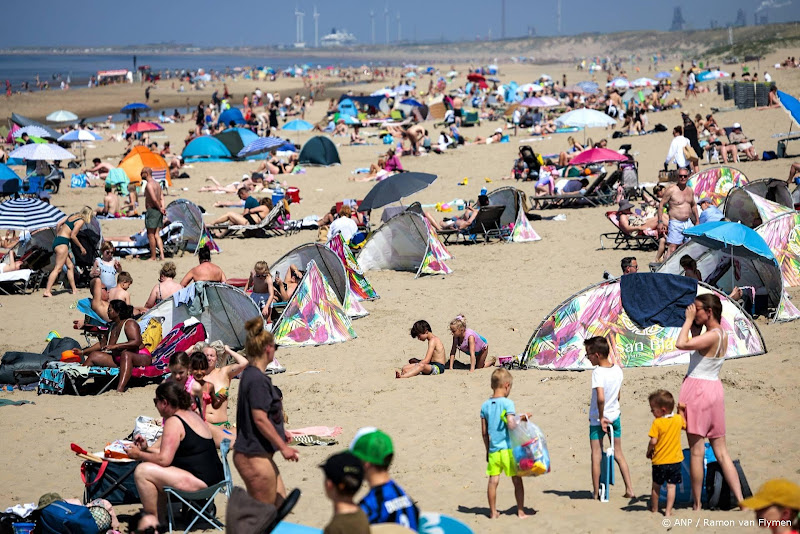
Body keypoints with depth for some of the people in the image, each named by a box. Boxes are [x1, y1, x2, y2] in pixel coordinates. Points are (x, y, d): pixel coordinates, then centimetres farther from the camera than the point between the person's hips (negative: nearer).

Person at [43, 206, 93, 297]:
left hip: (57, 240, 10)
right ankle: (47, 291, -19)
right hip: (62, 243, -10)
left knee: (70, 266, 14)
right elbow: (73, 236, -12)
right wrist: (81, 247, -1)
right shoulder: (81, 221, -6)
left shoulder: (73, 216, 17)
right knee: (58, 268, -12)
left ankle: (74, 290, 16)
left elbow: (59, 224, 15)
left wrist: (57, 236, 27)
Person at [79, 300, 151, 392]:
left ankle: (120, 389, -62)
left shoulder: (129, 324, -10)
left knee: (125, 354, -43)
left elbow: (136, 342, -26)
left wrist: (115, 346, -29)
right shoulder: (112, 326, 15)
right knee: (94, 355, 5)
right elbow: (102, 344, 29)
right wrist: (83, 352, 27)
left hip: (140, 358, -9)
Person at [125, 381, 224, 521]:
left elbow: (164, 459, -17)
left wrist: (139, 455, -2)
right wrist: (147, 449, 18)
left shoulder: (173, 422, -12)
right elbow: (170, 454, 25)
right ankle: (161, 518, 20)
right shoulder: (191, 415, 18)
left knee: (142, 471, -12)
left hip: (201, 481, -11)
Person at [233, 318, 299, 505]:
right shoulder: (257, 379, -19)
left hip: (260, 454, 10)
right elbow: (260, 418, -22)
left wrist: (280, 433, 30)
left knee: (280, 503, 14)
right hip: (254, 456, -10)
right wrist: (283, 446, -17)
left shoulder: (249, 374, 12)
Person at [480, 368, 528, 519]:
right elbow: (511, 425, -21)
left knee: (493, 480, 5)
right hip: (509, 448, -4)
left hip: (493, 450, 4)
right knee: (517, 480, 6)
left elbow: (484, 432, 9)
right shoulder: (507, 403, -10)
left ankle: (493, 512, 10)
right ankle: (520, 511, 10)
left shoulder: (485, 405, 5)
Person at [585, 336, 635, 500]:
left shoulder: (598, 372, -22)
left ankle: (596, 492, 9)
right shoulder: (618, 370, 0)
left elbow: (600, 398, -31)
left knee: (596, 456, 4)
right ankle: (629, 489, 14)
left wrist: (601, 417, -19)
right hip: (615, 416, 6)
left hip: (598, 419, -6)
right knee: (618, 454, 16)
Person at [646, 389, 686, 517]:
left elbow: (653, 441, -19)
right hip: (675, 460, 3)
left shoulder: (657, 423, -16)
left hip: (659, 460, -3)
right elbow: (684, 424, 22)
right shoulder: (678, 419, -2)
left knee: (656, 486, 14)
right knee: (671, 486, 6)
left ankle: (654, 509, 27)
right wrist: (681, 410, 22)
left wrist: (649, 452, -2)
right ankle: (668, 511, 2)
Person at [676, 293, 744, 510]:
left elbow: (681, 344, -26)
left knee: (696, 451, -2)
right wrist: (694, 323, 14)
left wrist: (689, 320, -14)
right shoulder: (722, 334, 11)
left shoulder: (712, 336, -17)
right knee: (721, 452, 9)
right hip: (714, 389, 9)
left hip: (698, 390, -9)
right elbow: (695, 344, 26)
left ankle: (696, 505, 2)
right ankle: (741, 500, 4)